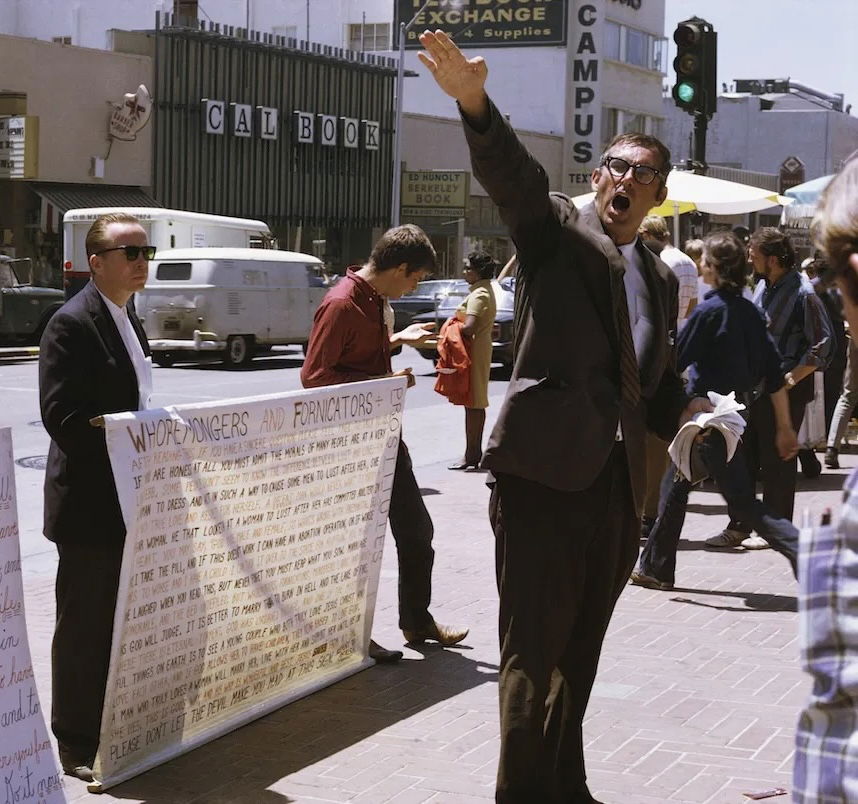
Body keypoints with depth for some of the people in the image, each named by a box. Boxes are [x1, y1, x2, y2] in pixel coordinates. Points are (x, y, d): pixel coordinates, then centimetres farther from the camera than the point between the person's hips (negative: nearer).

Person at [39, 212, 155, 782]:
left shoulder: (127, 319, 15)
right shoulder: (73, 324, -15)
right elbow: (63, 417, -21)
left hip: (129, 500, 9)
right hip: (90, 504, -9)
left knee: (122, 621, 16)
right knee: (85, 627, 0)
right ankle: (77, 745, 10)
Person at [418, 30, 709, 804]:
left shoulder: (659, 277, 18)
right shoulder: (557, 229, 0)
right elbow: (512, 173, -21)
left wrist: (687, 411, 4)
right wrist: (474, 101, -39)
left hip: (617, 480, 7)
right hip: (546, 469, -6)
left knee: (579, 652, 17)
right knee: (534, 650, -3)